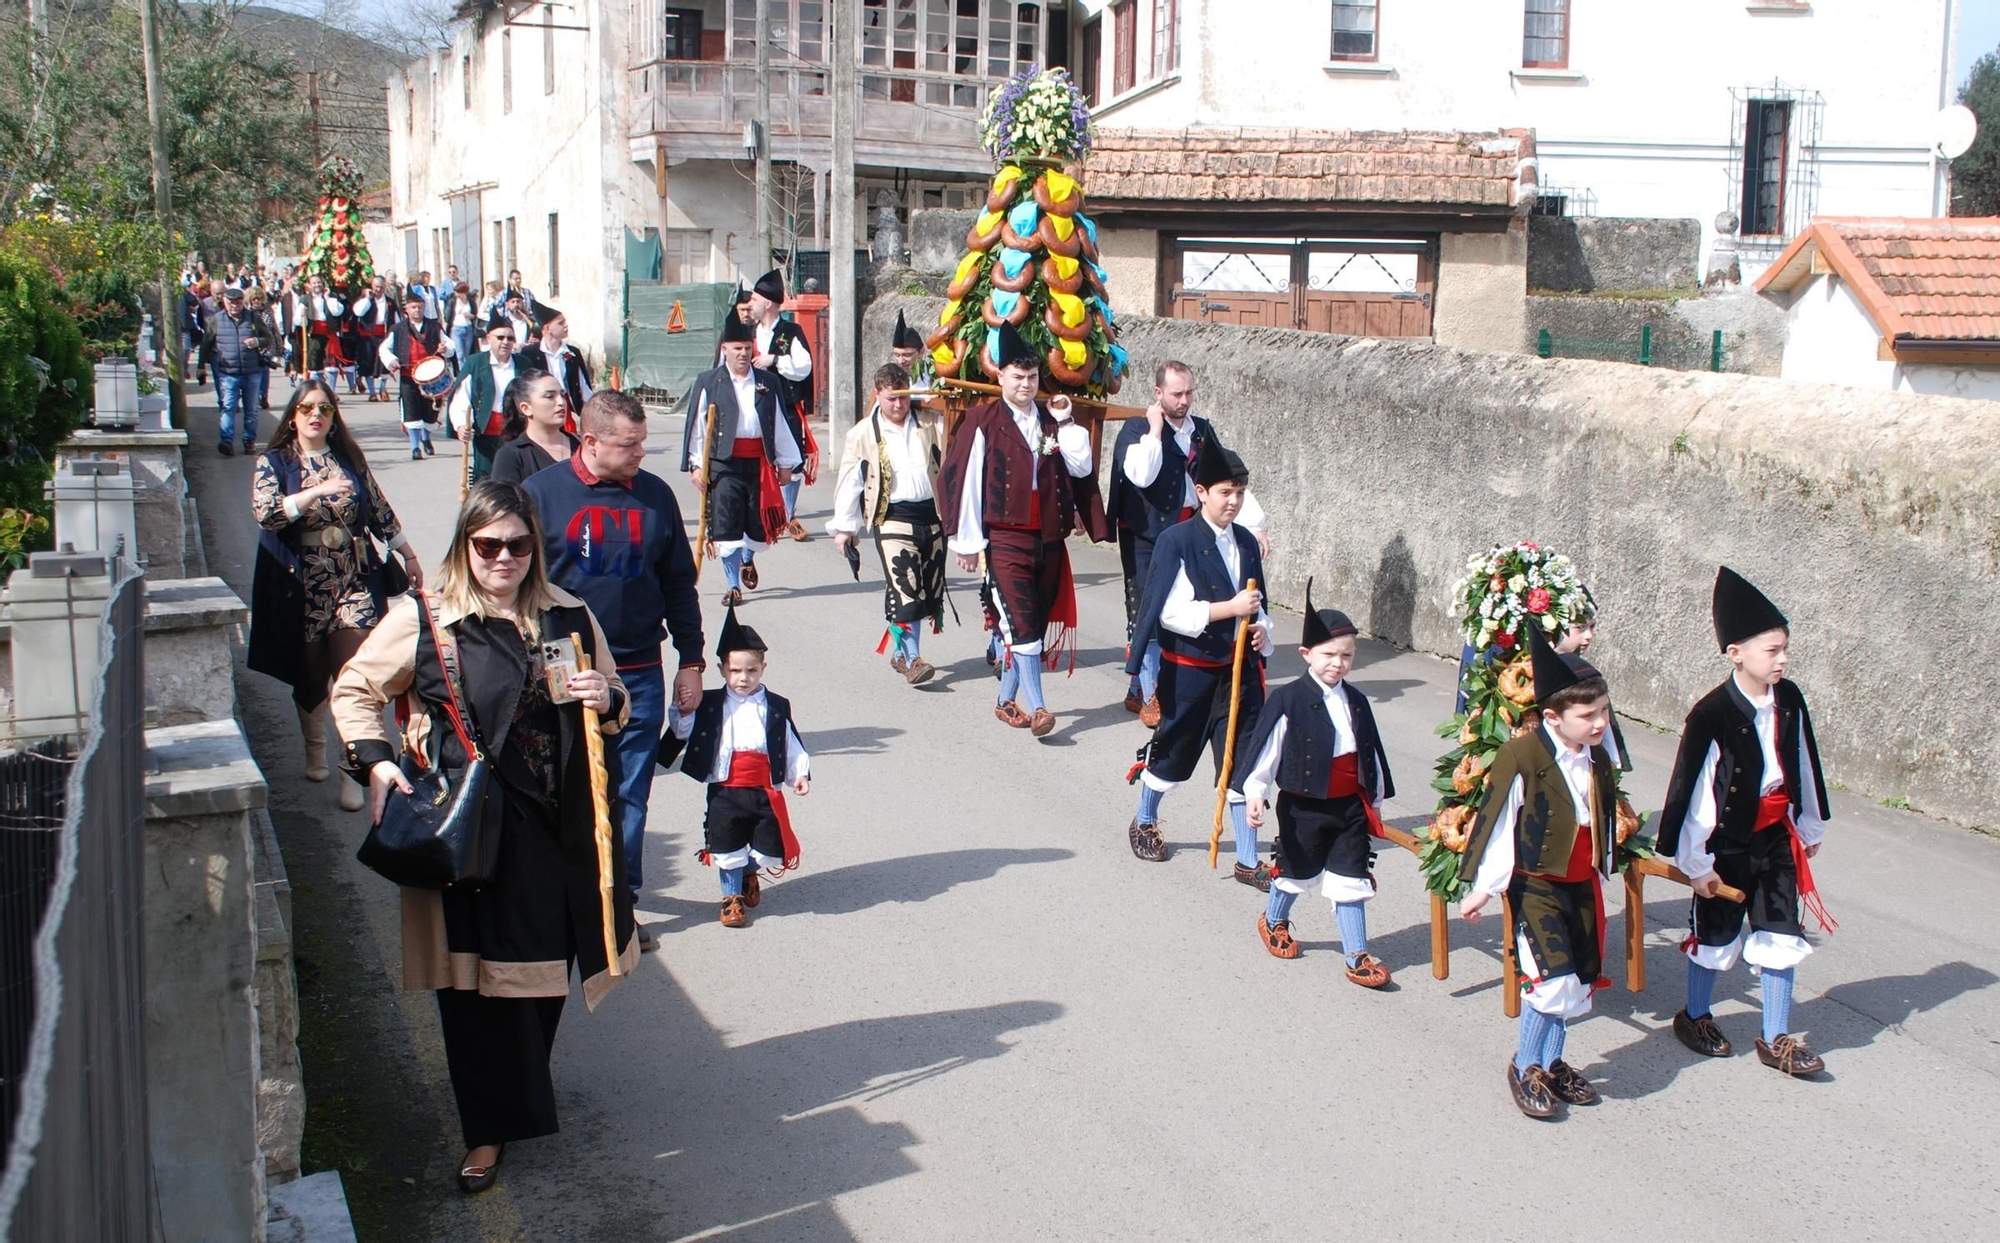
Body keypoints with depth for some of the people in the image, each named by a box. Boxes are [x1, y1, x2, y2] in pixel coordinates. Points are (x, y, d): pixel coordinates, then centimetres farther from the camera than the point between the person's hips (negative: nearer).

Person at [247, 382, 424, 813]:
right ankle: (314, 752, 35)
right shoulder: (274, 463, 0)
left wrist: (408, 555, 18)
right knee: (310, 677, 12)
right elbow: (264, 511, -17)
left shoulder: (350, 459, 7)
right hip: (302, 589, -1)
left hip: (354, 584, 1)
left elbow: (380, 511, 15)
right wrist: (317, 491, -27)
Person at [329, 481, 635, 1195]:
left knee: (544, 967, 10)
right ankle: (490, 1131, 12)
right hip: (466, 828, -3)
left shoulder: (567, 616, 7)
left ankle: (524, 1098, 33)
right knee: (479, 978, -1)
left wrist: (605, 699, -5)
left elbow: (614, 708, 18)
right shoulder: (422, 620, -3)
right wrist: (375, 761, -8)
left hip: (555, 828, 3)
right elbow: (353, 690, 6)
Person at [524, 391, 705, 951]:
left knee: (630, 797, 7)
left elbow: (679, 585, 12)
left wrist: (690, 661, 10)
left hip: (639, 674, 2)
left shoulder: (655, 495, 5)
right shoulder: (542, 493, -4)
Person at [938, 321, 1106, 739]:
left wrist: (1065, 423, -4)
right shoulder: (982, 421, -4)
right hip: (1005, 537, -5)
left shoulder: (1052, 420, 10)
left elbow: (1082, 468, 3)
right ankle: (1036, 708, -13)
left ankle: (1007, 700, 22)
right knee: (1021, 622, -12)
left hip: (1048, 537, 5)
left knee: (1037, 621, 10)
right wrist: (968, 541, -6)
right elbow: (964, 479, -5)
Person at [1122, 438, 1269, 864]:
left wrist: (1261, 630, -3)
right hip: (1189, 669, -5)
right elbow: (1171, 611, -20)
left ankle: (1247, 860, 12)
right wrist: (1230, 608, -25)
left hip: (1239, 668, 5)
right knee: (1173, 750, 13)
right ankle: (1144, 823, 39)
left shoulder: (1247, 542, 6)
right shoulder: (1178, 541, -14)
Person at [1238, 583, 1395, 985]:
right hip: (1303, 807, -4)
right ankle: (1273, 922, 44)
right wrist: (1255, 794, -17)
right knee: (1297, 871, 15)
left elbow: (1371, 755, 14)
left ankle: (1357, 956, 10)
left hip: (1351, 806, 4)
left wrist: (1374, 803, 19)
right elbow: (1265, 750, -13)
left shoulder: (1357, 702, 4)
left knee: (1352, 880, 3)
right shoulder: (1288, 700, -14)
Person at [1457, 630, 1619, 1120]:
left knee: (1580, 979, 12)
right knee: (1553, 978, -14)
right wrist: (1482, 886, -10)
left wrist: (1600, 879, 24)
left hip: (1582, 885, 7)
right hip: (1535, 883, -7)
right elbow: (1495, 824, -14)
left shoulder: (1599, 760, 4)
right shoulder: (1521, 757, -19)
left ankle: (1552, 1062, 30)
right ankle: (1525, 1066, 6)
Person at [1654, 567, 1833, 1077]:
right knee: (1716, 933, 12)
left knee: (1781, 935, 6)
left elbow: (1804, 766, 10)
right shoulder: (1712, 715, -22)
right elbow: (1691, 790, -17)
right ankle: (1695, 1017, 35)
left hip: (1775, 835, 5)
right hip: (1726, 840, -5)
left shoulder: (1789, 699, -4)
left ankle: (1776, 1039, 18)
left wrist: (1811, 828, 18)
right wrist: (1696, 862, -13)